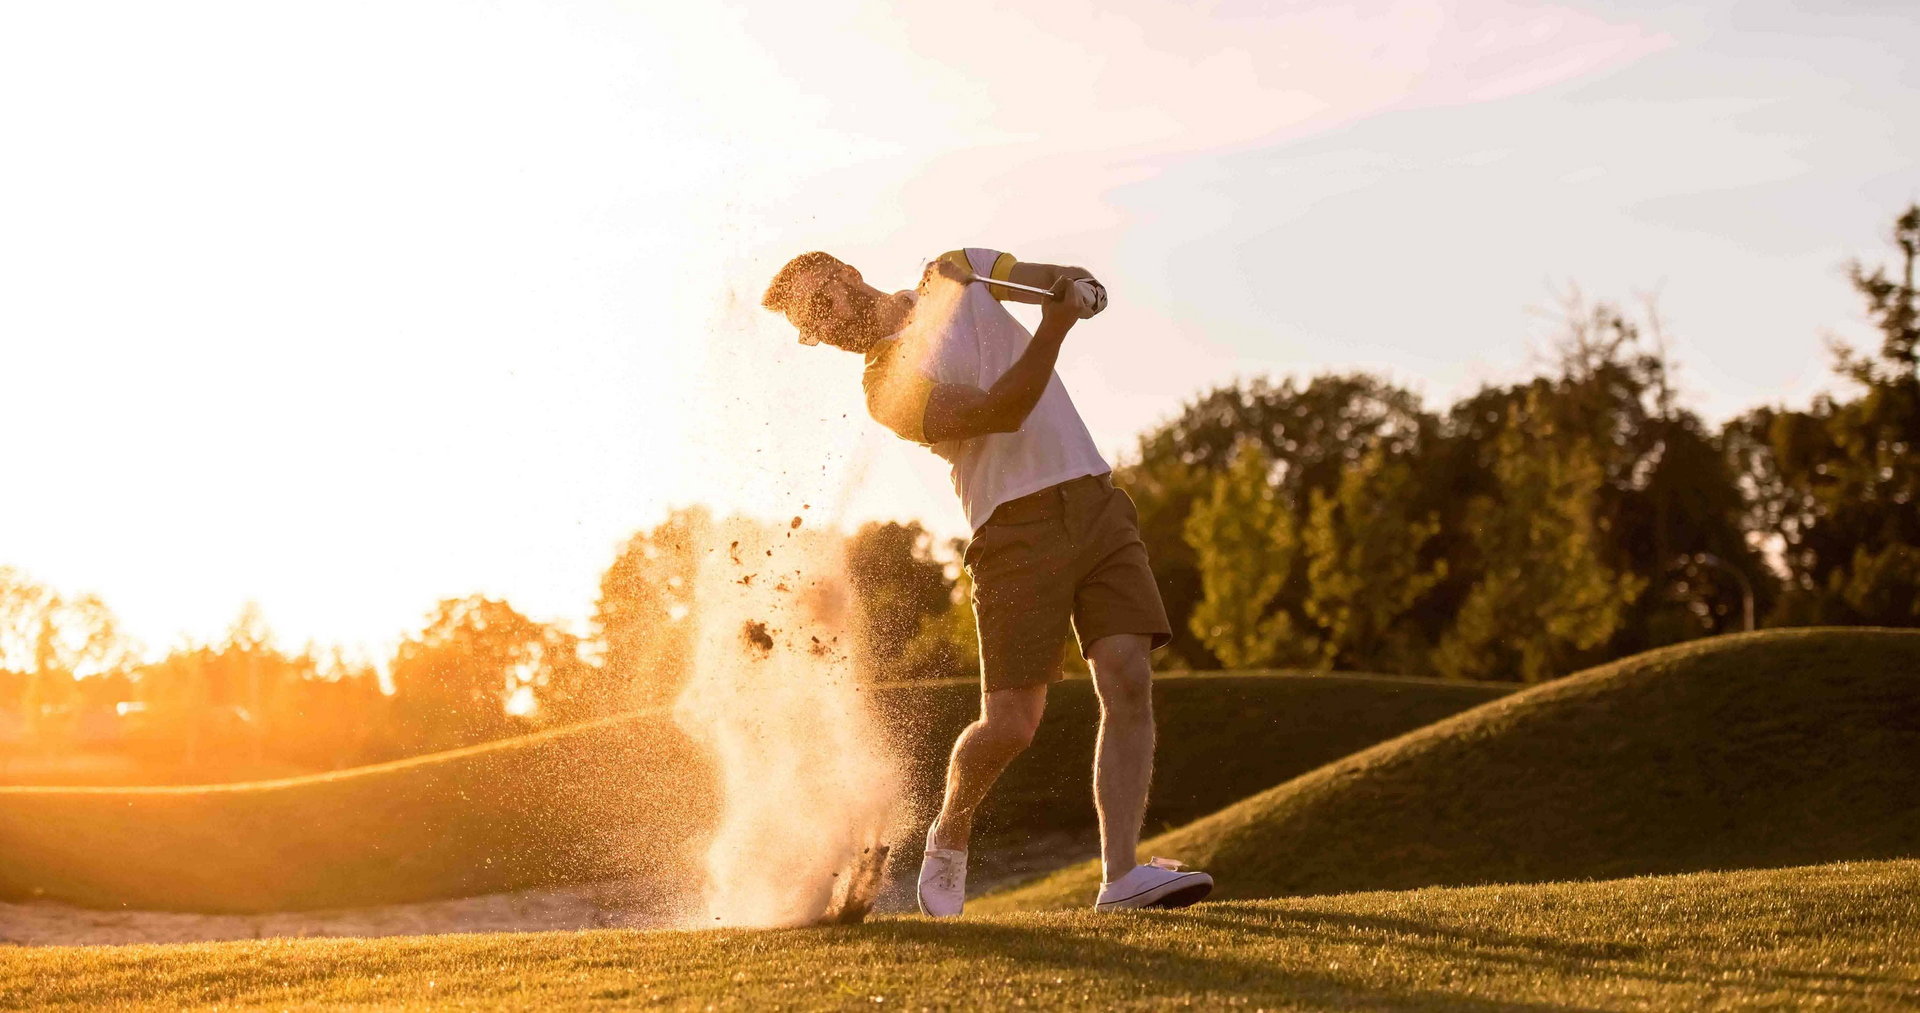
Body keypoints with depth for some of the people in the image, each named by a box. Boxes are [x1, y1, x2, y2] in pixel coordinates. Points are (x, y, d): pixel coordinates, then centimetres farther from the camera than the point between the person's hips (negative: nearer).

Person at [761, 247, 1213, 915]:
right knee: (1010, 725, -9)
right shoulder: (888, 389, -4)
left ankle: (1122, 874, -16)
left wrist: (1073, 284, -15)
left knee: (1128, 682, -12)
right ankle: (949, 836, 21)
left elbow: (1066, 283, 9)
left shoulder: (956, 274, 14)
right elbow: (1000, 411, -17)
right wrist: (1052, 329, -32)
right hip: (1017, 528, -4)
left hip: (1095, 500, 4)